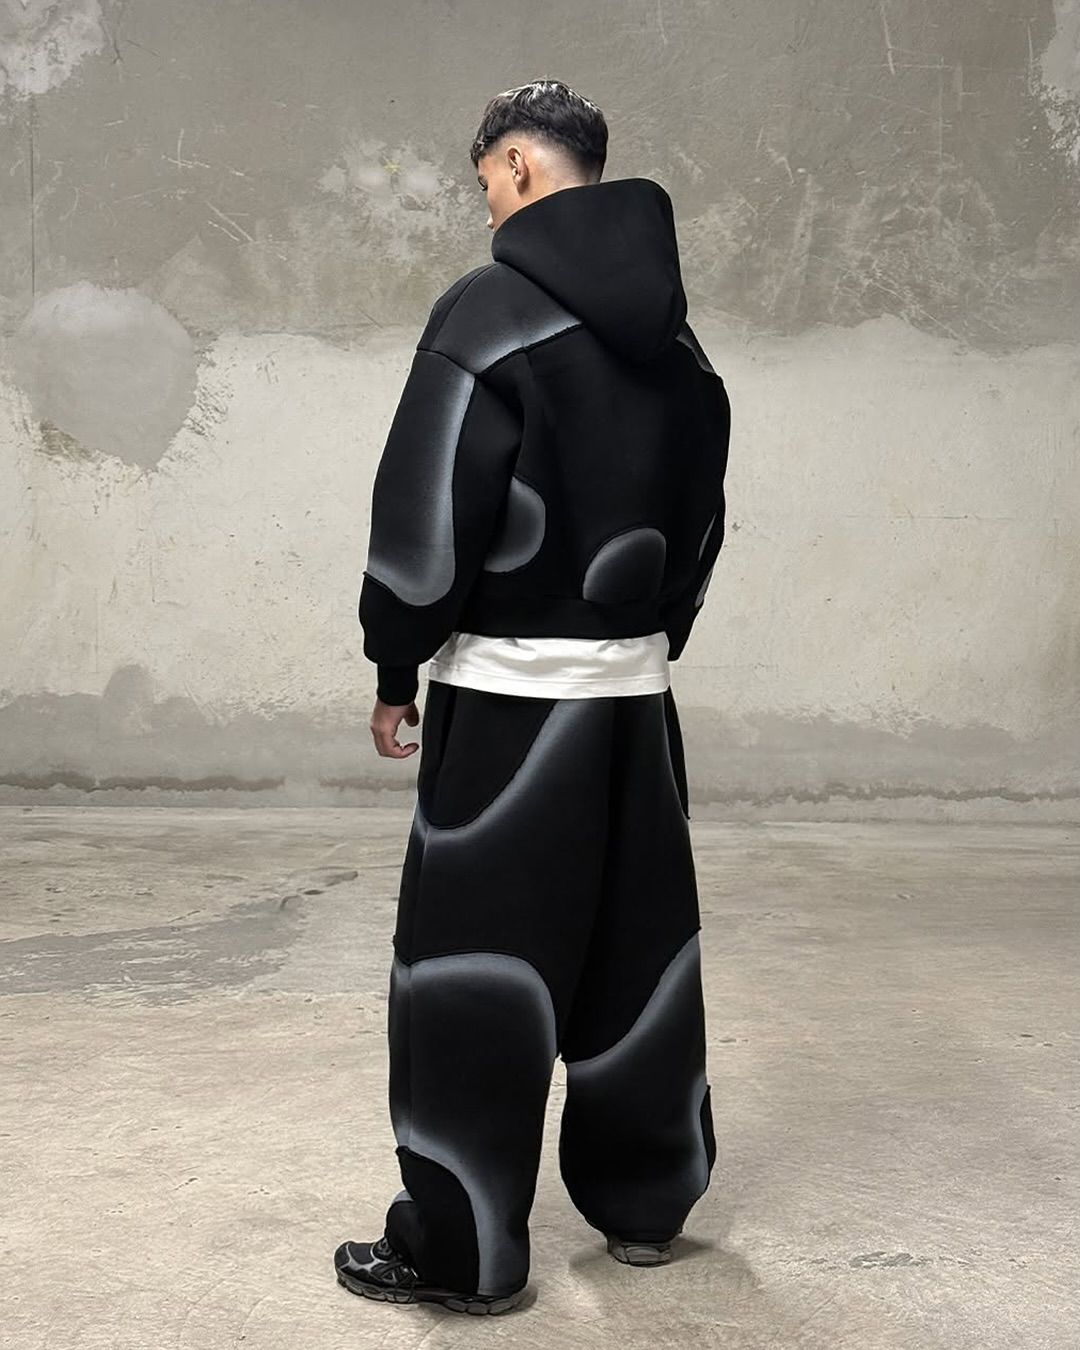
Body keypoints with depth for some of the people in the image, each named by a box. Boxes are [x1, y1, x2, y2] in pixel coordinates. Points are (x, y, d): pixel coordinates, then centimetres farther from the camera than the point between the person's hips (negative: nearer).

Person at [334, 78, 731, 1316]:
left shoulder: (492, 309, -11)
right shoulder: (672, 334, 11)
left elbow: (431, 507, -15)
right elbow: (701, 512, 14)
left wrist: (396, 668, -6)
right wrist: (650, 640, 18)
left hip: (514, 684, -7)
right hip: (636, 683, 7)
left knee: (473, 962, -1)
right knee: (639, 948, 14)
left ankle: (463, 1249, 4)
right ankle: (645, 1203, 26)